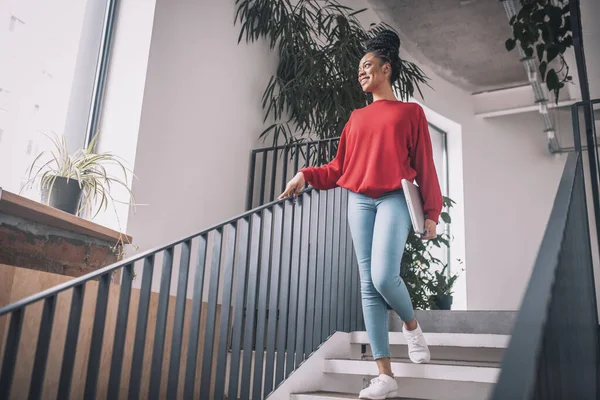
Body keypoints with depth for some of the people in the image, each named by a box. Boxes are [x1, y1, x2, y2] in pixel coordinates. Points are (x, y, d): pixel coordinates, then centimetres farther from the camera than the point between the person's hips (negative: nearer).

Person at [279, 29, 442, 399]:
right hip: (359, 202, 4)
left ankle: (412, 325, 14)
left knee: (384, 277, -22)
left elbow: (425, 166, 3)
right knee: (369, 286, -2)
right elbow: (339, 168, 15)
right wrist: (306, 175, -1)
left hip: (394, 200, -4)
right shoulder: (356, 118, 19)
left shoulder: (410, 112, 8)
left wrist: (432, 213, -3)